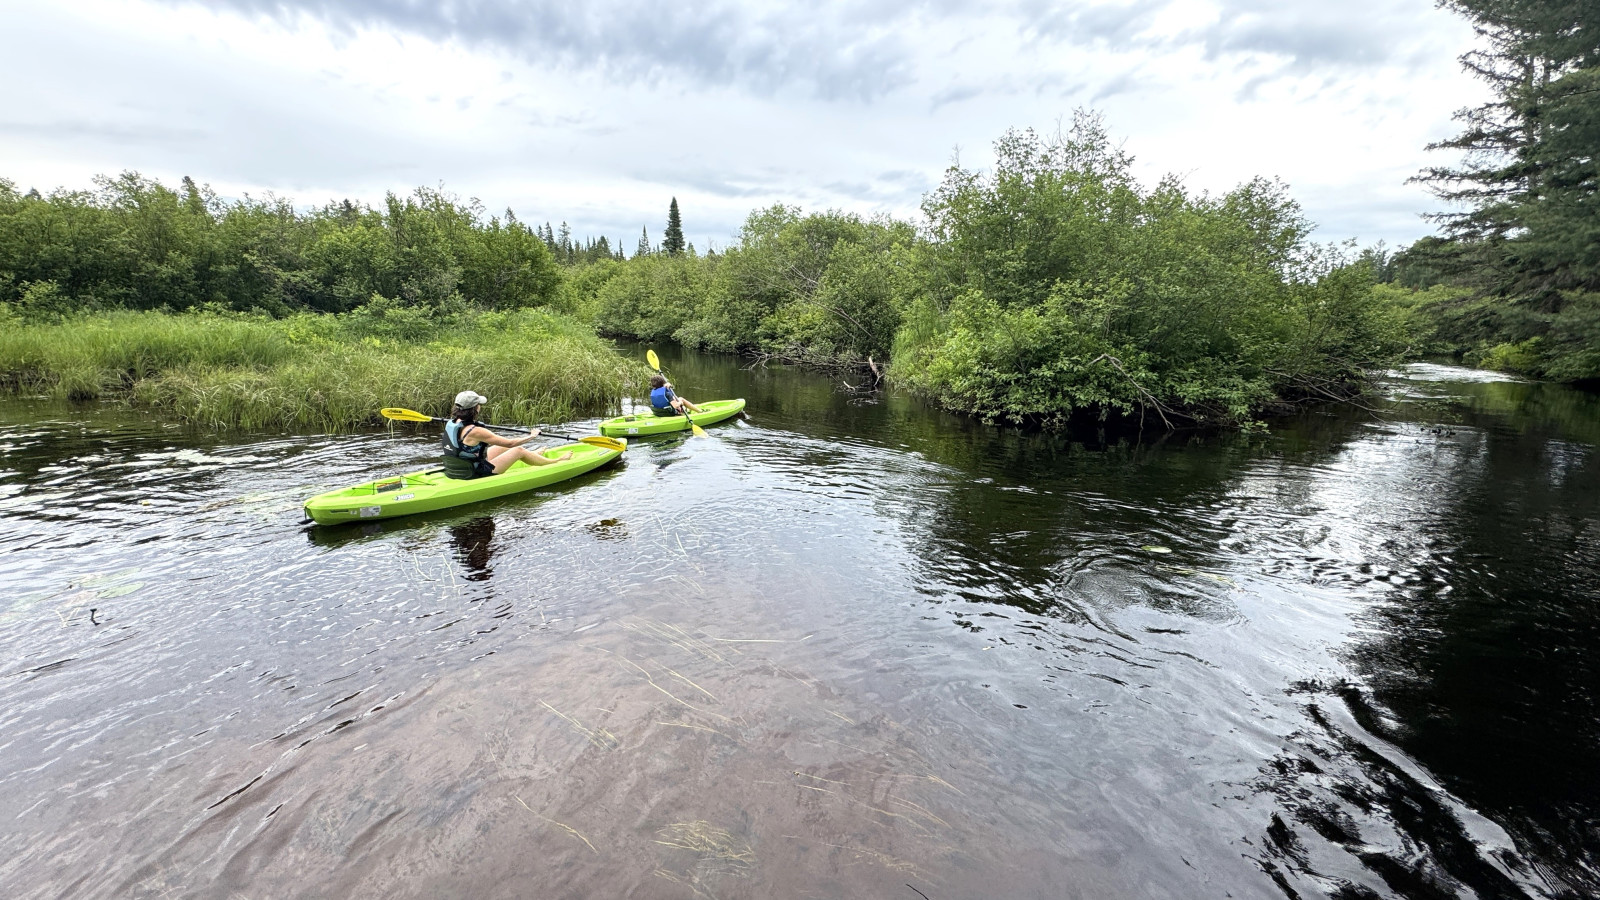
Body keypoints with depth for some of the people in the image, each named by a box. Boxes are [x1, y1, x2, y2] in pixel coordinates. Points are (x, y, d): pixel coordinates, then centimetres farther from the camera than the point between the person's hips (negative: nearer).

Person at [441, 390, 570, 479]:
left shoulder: (450, 424, -2)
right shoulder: (475, 431, -27)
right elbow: (510, 442, -19)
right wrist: (532, 436, -4)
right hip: (476, 475, -9)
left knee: (505, 447, 22)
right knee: (519, 450, 3)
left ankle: (534, 455, 51)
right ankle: (557, 462, 20)